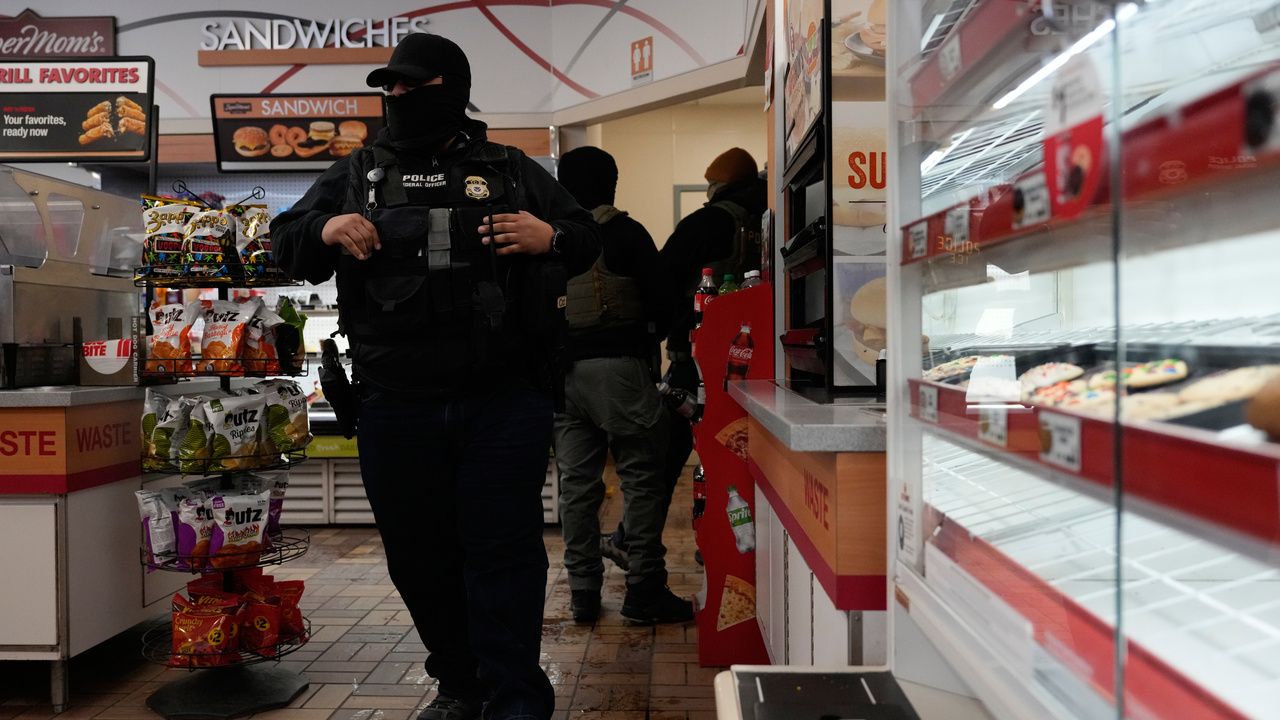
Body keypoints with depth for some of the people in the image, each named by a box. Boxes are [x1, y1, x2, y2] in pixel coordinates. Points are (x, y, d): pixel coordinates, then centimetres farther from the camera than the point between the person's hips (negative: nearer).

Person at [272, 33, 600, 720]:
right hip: (395, 406, 3)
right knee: (418, 554, 12)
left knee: (504, 549, -2)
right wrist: (325, 231, -8)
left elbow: (586, 237, 13)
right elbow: (285, 243, 15)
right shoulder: (355, 174, 15)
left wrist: (549, 237, -11)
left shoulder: (512, 171, 11)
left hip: (504, 402, -2)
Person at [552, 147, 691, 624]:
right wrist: (647, 339, 13)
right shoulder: (625, 233, -5)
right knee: (641, 478, 1)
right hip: (617, 368, -5)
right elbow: (663, 301, -5)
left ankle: (583, 592, 14)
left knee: (576, 482, 9)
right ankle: (645, 591, 3)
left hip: (561, 370, 5)